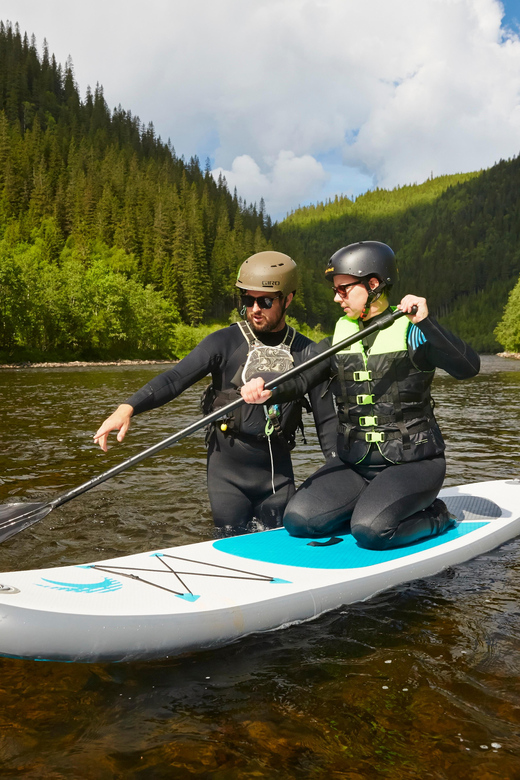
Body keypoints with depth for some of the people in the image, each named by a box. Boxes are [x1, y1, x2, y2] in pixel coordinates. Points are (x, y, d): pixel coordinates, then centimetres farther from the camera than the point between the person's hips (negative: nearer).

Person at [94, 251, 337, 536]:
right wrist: (128, 408, -33)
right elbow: (175, 378, -18)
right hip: (228, 471, -2)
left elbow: (326, 418, 6)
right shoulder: (225, 342, -6)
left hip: (278, 472, 3)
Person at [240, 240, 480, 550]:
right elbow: (298, 379, -7)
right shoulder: (338, 340, 7)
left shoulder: (413, 332, -7)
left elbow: (468, 368, -22)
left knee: (370, 531, -26)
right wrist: (268, 391, -29)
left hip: (413, 463, -5)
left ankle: (434, 517, 3)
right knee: (299, 520, -10)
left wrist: (425, 321, -34)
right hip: (354, 463, 5)